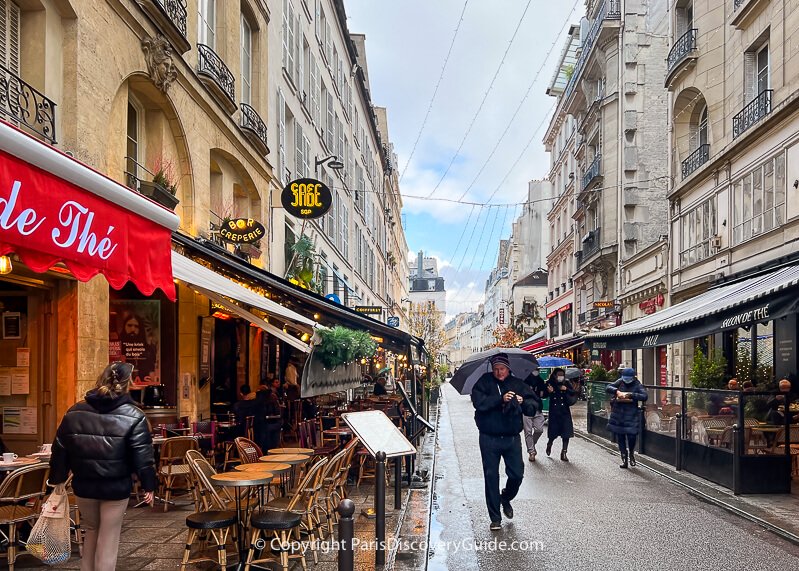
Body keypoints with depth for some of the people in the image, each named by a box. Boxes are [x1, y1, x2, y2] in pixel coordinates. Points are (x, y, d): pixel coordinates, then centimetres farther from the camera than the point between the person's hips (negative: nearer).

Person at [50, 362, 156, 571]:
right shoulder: (134, 416, -12)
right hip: (116, 487, -4)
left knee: (91, 531, 24)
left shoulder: (75, 412, 1)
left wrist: (57, 478, 18)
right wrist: (148, 485, -2)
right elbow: (143, 456, -12)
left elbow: (60, 450, 7)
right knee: (108, 539, 8)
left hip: (83, 485, 4)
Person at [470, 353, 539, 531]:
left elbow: (535, 404, -3)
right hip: (489, 438, -2)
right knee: (491, 476, 2)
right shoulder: (484, 383, -3)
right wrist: (501, 399, -28)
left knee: (517, 474, 5)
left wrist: (524, 402, -25)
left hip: (512, 438, 2)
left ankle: (506, 499, 38)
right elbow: (478, 402, -18)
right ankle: (495, 518, 14)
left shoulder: (517, 384, 3)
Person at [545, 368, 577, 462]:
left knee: (566, 433, -2)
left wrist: (566, 389, -15)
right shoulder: (550, 383, -3)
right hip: (554, 412, -2)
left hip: (565, 411, 2)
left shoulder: (567, 383, 3)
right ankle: (549, 444, 37)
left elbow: (574, 393, -1)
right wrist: (549, 392, -25)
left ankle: (564, 452, 9)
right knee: (553, 433, 4)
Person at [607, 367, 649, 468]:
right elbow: (608, 387, -4)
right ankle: (624, 459, 21)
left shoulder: (637, 385, -5)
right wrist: (617, 392, -21)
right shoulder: (620, 382, 3)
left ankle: (631, 454, 21)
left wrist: (630, 395, -23)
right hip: (618, 414, 3)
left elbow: (645, 396, -18)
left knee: (631, 436, -10)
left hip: (631, 415, -3)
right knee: (620, 437, 8)